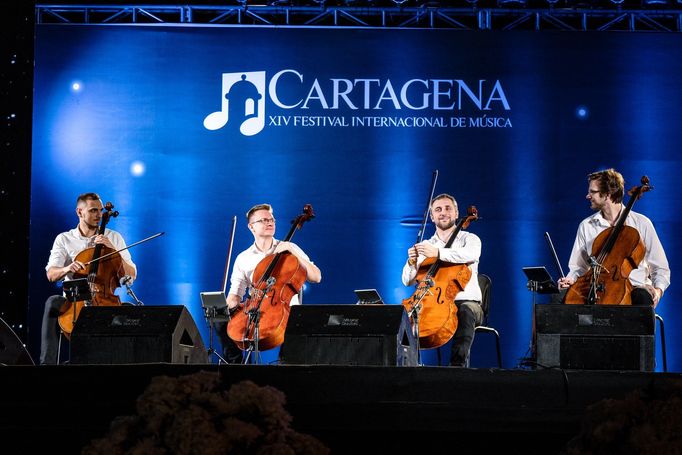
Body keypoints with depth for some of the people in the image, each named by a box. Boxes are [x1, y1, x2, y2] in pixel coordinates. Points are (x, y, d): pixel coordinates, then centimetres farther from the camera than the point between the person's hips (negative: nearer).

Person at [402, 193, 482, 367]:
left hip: (466, 302, -3)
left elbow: (472, 254, -22)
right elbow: (408, 281, 7)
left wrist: (438, 253, -36)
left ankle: (458, 364, -43)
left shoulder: (470, 239, 6)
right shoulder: (426, 246, 16)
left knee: (465, 312, -37)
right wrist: (412, 262, -17)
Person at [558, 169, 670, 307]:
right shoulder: (586, 226, 11)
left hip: (635, 287, -1)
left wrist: (658, 289, -12)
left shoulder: (641, 223, 4)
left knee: (643, 297, -38)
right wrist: (570, 280, -7)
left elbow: (660, 269, 7)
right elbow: (579, 267, 16)